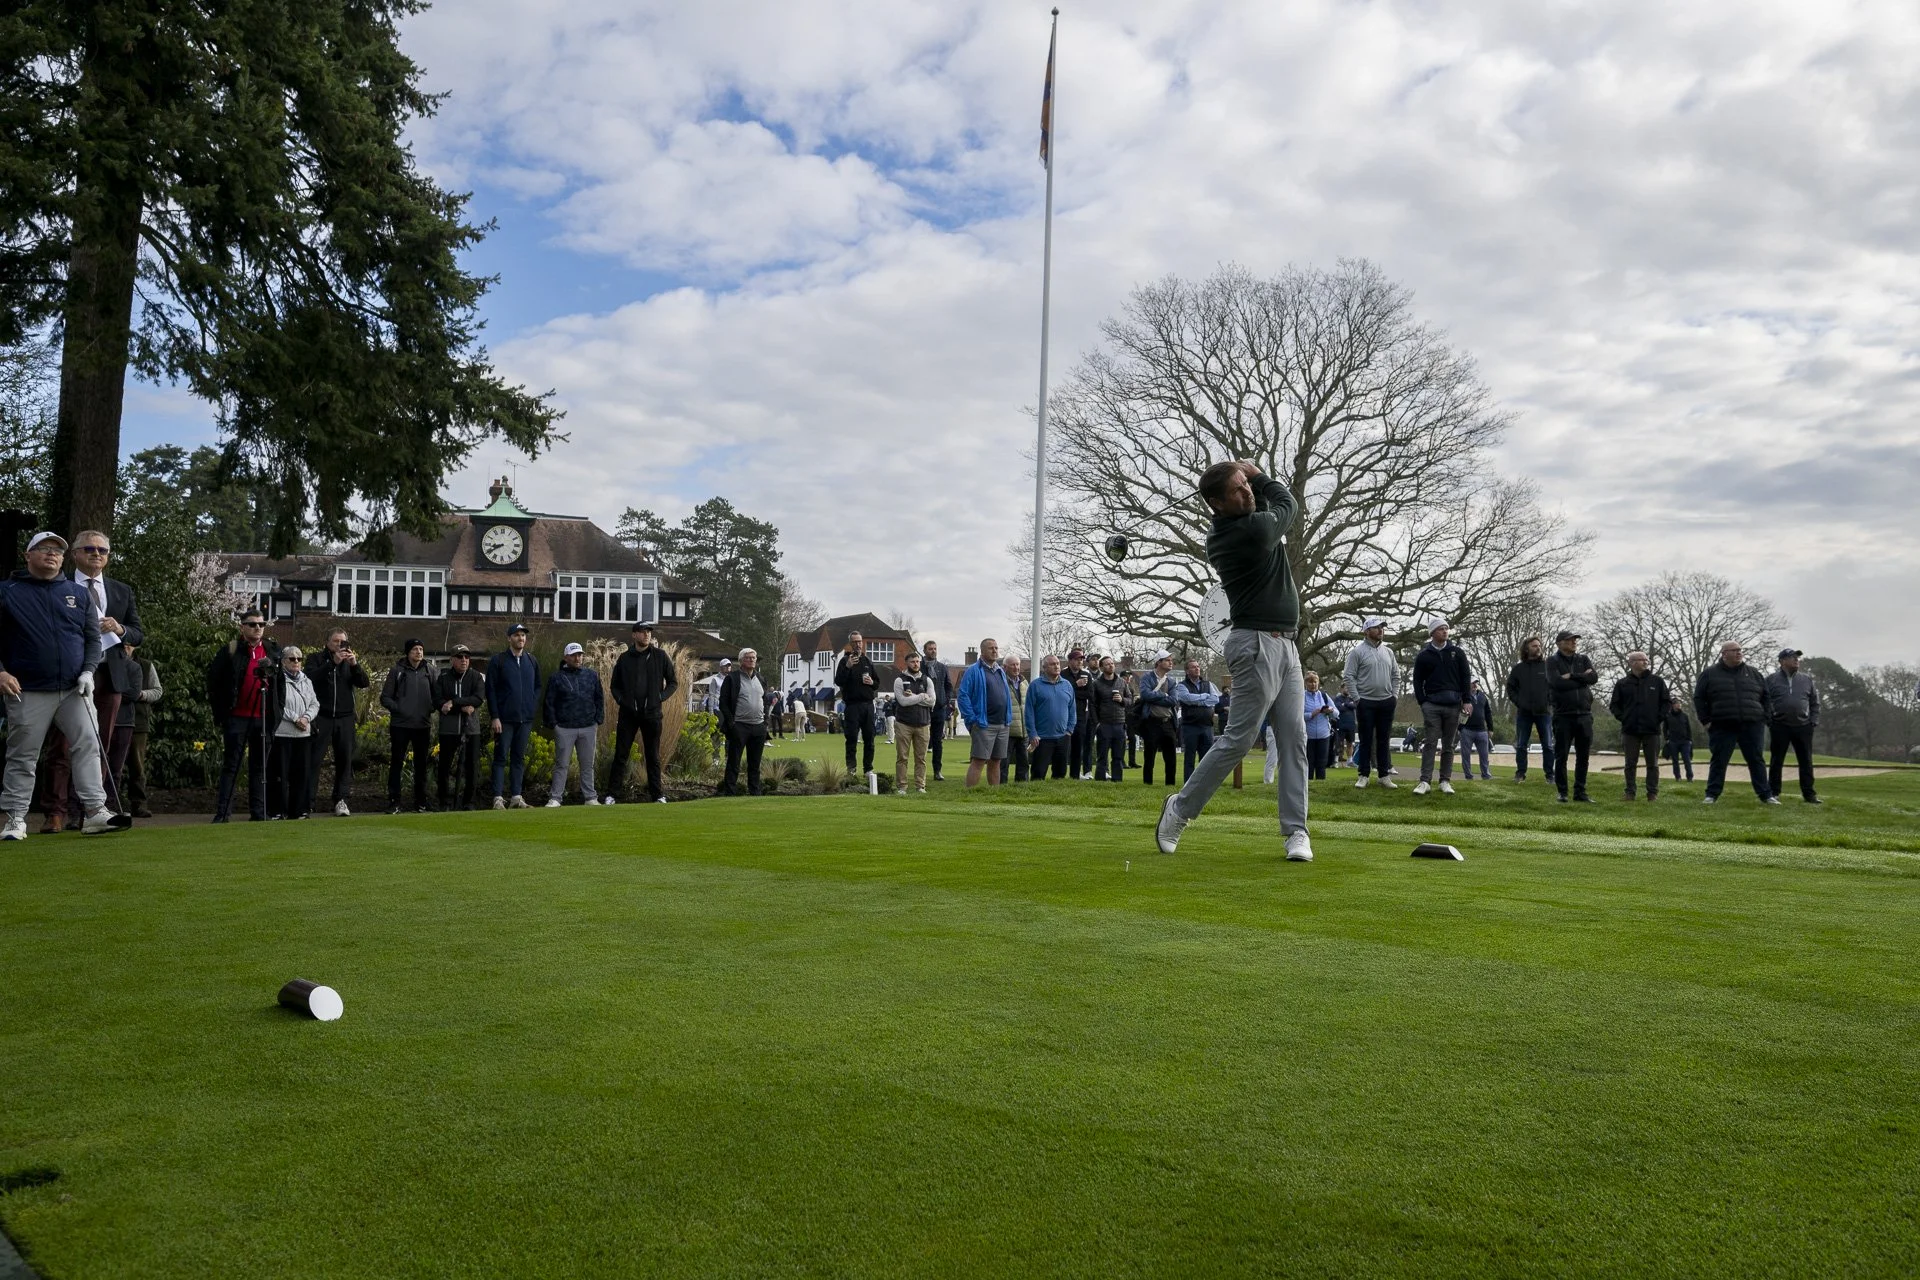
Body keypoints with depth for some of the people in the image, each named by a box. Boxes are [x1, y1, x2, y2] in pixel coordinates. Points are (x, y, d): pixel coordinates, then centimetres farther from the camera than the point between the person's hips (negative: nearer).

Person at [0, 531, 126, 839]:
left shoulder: (78, 593, 12)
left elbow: (93, 638, 13)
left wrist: (88, 671, -2)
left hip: (74, 690, 2)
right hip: (28, 692, -2)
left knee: (88, 744, -9)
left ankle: (94, 811, -11)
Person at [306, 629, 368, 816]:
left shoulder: (350, 661, 12)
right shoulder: (318, 659, 4)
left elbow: (363, 683, 1)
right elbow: (311, 677, -14)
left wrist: (355, 664, -14)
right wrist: (333, 662, -22)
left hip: (345, 718, 3)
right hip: (321, 717, -3)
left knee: (345, 759, 3)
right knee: (313, 760, -4)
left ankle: (340, 800, 9)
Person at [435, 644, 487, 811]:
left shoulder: (477, 677, 4)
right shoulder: (443, 678, 4)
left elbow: (479, 698, -11)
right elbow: (437, 701, -7)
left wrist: (453, 703, -17)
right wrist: (463, 707, -17)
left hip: (471, 728, 0)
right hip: (448, 729, 0)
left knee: (472, 766, 1)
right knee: (445, 766, 4)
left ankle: (468, 801, 12)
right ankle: (444, 802, 15)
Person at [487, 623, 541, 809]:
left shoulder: (532, 661, 10)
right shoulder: (497, 661, -3)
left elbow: (538, 687, 17)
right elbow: (490, 690, -5)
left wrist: (532, 706, 1)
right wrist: (495, 717, -10)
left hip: (526, 719, 4)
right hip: (504, 719, -4)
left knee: (520, 758, 8)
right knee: (500, 757, -2)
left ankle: (516, 796, 12)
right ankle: (498, 798, -1)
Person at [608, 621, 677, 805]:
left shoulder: (660, 656, 2)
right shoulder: (625, 658, 6)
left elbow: (673, 682, 8)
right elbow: (614, 685, 15)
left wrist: (661, 697, -6)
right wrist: (620, 699, -2)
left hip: (652, 713, -1)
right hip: (628, 713, 1)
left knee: (653, 756, 6)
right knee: (621, 755, 2)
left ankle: (658, 795, 11)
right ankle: (612, 794, 6)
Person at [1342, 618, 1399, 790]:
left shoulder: (1388, 652, 12)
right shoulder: (1357, 651, -5)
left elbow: (1396, 675, 17)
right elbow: (1349, 676, -8)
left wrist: (1395, 695, 7)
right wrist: (1356, 698, -12)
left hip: (1387, 702, 4)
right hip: (1366, 702, -4)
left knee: (1384, 740, 7)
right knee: (1366, 740, 0)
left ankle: (1384, 775, 12)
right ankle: (1363, 776, 5)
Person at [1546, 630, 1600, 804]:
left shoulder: (1583, 659, 13)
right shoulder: (1553, 661, 2)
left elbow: (1594, 678, -4)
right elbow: (1557, 682, -15)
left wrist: (1571, 676, -11)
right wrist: (1582, 678, -5)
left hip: (1584, 715, 4)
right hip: (1563, 715, -4)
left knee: (1583, 756, 7)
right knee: (1561, 756, 0)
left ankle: (1580, 792, 14)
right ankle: (1562, 793, 8)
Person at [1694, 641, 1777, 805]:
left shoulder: (1753, 674, 11)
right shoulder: (1710, 674, 3)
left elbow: (1766, 697, 15)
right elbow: (1699, 698, 4)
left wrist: (1766, 717, 4)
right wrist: (1706, 720, -3)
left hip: (1752, 726, 2)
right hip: (1722, 727, -2)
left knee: (1756, 761, 5)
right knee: (1718, 761, 1)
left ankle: (1766, 795, 10)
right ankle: (1712, 795, 7)